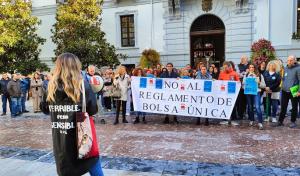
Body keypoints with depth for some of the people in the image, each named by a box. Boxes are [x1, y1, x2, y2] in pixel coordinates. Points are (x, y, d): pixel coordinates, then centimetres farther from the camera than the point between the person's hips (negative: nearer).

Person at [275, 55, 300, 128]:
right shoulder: (286, 68, 9)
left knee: (294, 107, 9)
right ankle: (280, 121, 17)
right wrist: (283, 86, 12)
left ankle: (293, 122, 21)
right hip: (285, 91, 5)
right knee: (283, 107, 9)